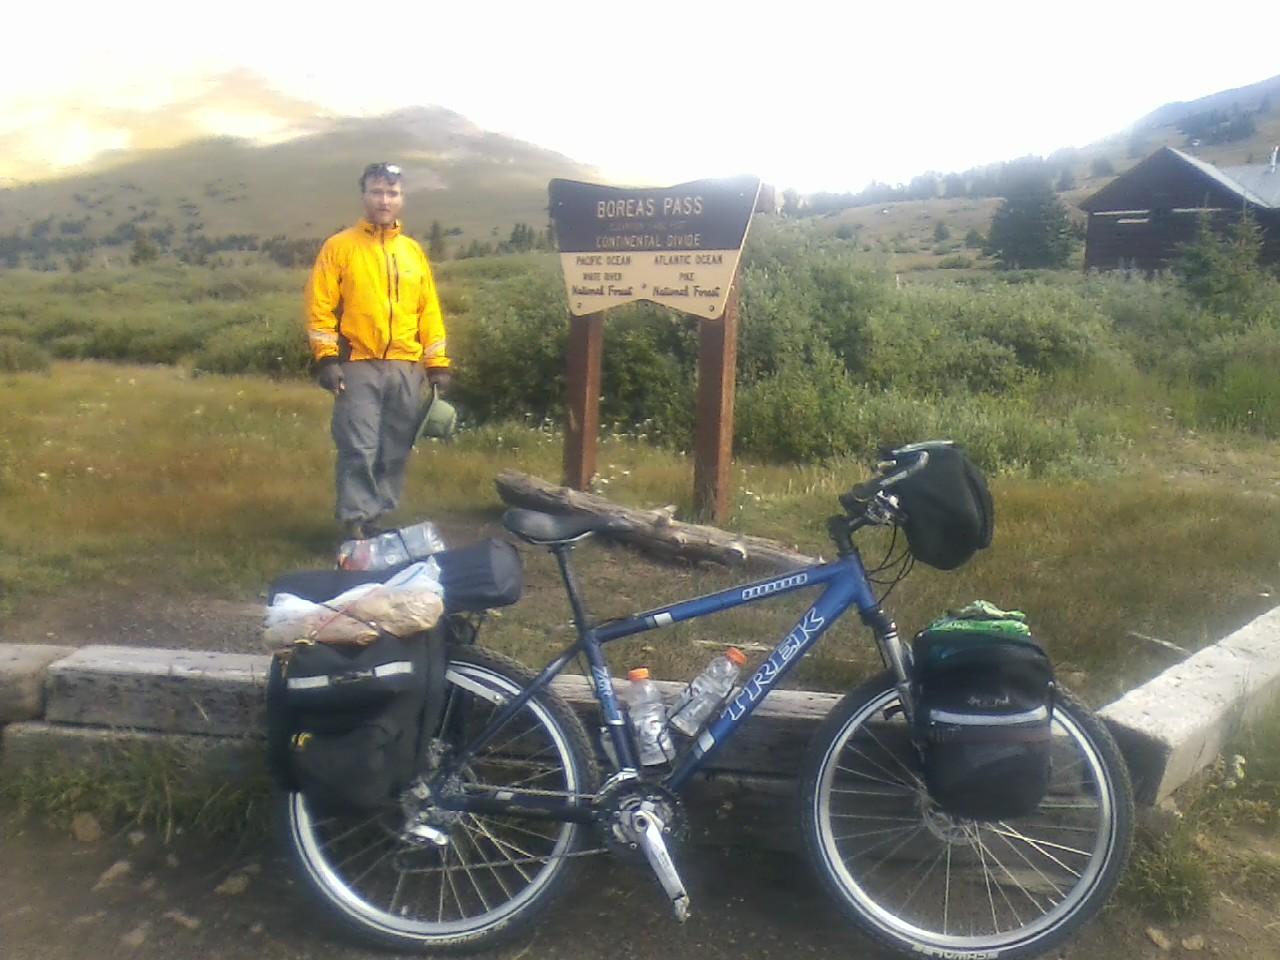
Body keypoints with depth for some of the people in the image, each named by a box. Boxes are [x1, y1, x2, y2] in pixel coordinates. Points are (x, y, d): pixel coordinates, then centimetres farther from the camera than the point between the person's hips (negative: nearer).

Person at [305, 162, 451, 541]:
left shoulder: (413, 251, 13)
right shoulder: (339, 246, 2)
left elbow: (429, 310, 13)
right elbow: (320, 306, -3)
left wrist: (438, 364, 7)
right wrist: (327, 359, -12)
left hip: (406, 369, 4)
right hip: (359, 368, -4)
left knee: (395, 452, 7)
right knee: (358, 450, -7)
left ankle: (380, 516, 19)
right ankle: (355, 523, 2)